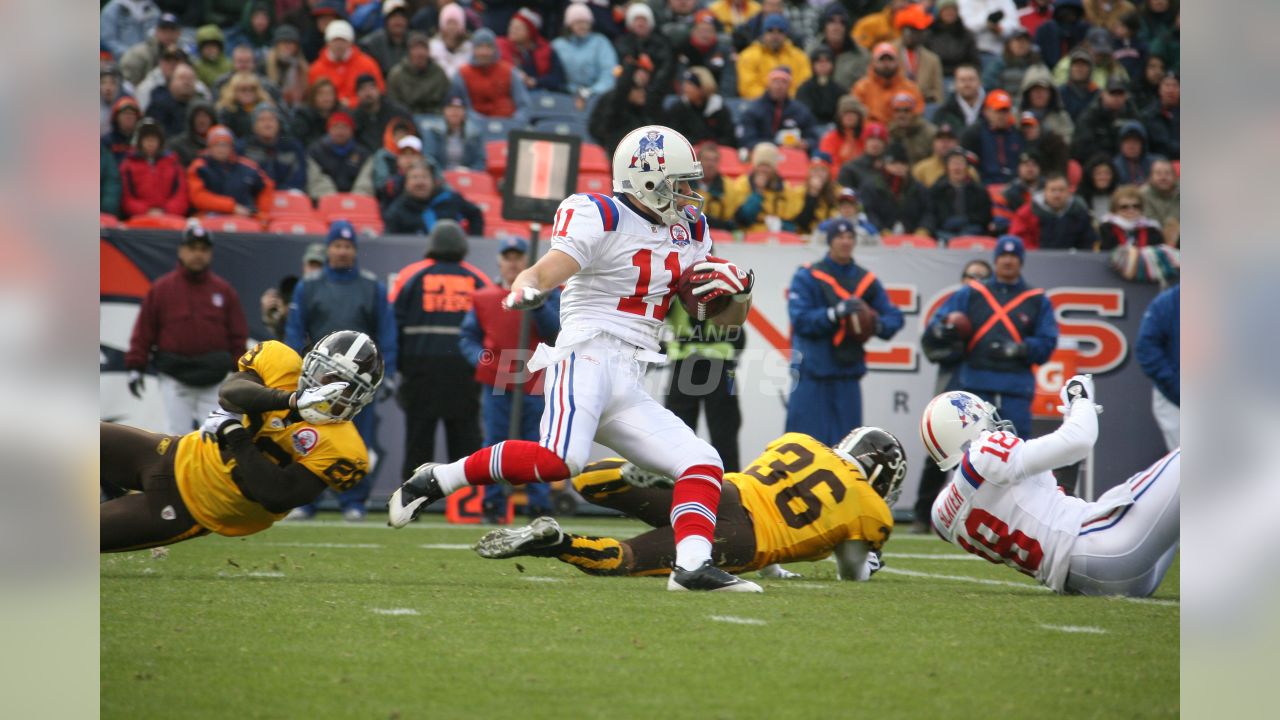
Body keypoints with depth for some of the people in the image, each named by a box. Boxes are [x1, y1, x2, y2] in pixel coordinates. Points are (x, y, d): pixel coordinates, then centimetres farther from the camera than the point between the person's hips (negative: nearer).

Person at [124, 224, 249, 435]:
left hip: (213, 381, 1)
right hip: (174, 380, -1)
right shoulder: (162, 288, 2)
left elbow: (238, 335, 9)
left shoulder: (224, 291, 7)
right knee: (177, 435, -2)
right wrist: (135, 367, -3)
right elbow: (143, 331, 2)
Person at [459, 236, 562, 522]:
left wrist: (537, 303, -18)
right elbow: (468, 337, 13)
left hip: (536, 385, -1)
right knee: (494, 445, 2)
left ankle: (539, 507, 6)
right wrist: (479, 357, -6)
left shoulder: (547, 292, 7)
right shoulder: (483, 297, 12)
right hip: (496, 384, 1)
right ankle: (493, 506, 8)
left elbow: (555, 332, -6)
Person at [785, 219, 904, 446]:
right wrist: (836, 312, -25)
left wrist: (878, 324, -13)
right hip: (812, 377, -4)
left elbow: (894, 318, 9)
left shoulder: (867, 280, 10)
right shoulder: (807, 277, -2)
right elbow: (800, 319, -13)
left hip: (848, 377, 4)